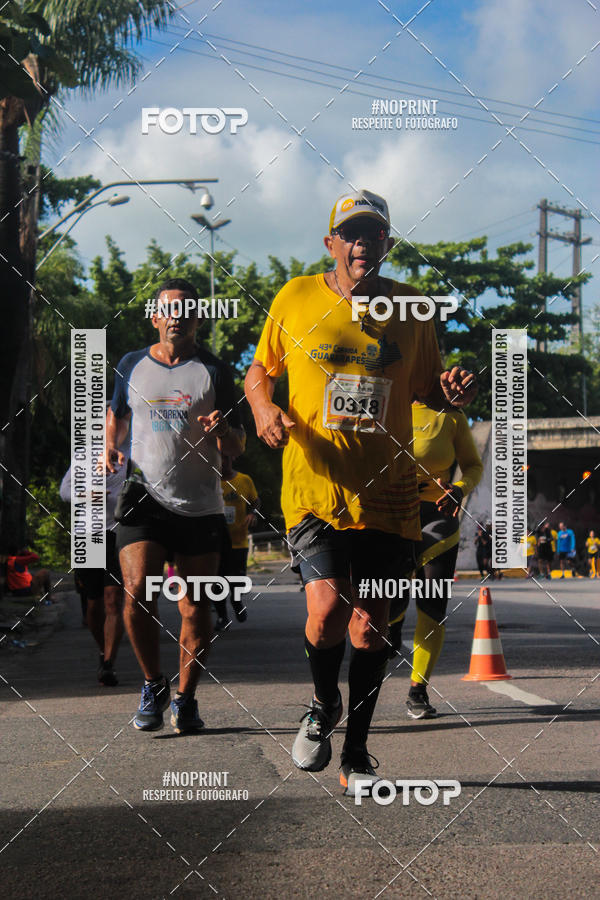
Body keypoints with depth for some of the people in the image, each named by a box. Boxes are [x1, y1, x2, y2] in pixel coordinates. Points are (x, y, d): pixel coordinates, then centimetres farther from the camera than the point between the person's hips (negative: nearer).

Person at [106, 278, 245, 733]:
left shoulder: (214, 371, 4)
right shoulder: (132, 366, 8)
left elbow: (238, 448, 3)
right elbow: (117, 413, 25)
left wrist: (223, 430, -19)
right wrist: (110, 447, 5)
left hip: (201, 504, 0)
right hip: (144, 496, 0)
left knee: (196, 607, 2)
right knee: (137, 592, -15)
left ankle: (185, 697, 17)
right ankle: (154, 685, 7)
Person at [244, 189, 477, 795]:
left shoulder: (410, 308, 8)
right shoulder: (295, 299, 3)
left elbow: (426, 386, 18)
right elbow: (259, 371, 15)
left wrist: (451, 391, -5)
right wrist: (264, 409, -7)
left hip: (387, 492, 2)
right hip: (314, 487, -2)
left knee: (371, 626, 4)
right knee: (328, 606, -18)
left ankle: (356, 754, 22)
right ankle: (323, 704, 15)